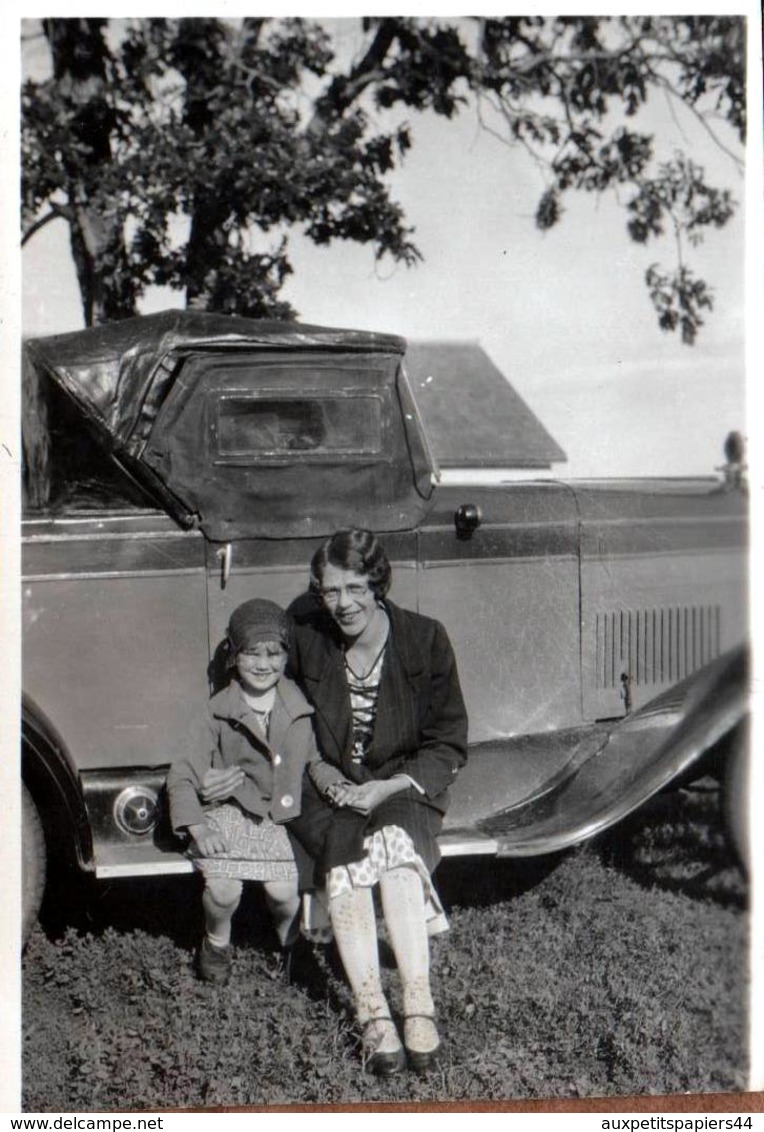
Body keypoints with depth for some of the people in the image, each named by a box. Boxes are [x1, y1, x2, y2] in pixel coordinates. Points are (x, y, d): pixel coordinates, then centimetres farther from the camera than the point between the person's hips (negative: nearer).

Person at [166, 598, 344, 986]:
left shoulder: (300, 707, 4)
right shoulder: (217, 712, -5)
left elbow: (315, 760, 14)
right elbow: (182, 775, -4)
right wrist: (198, 828, -14)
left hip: (283, 817, 2)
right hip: (228, 813, -2)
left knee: (284, 891, -16)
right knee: (223, 891, -19)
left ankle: (290, 940, 19)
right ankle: (216, 942, 16)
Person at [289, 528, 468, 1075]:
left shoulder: (424, 639, -6)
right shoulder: (306, 639, -2)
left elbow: (449, 746, -2)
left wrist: (387, 789, -16)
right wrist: (328, 780, -7)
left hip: (405, 789, -1)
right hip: (330, 793, 1)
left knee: (393, 842, -35)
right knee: (345, 852, -32)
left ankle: (419, 1003, -35)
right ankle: (372, 1013, -34)